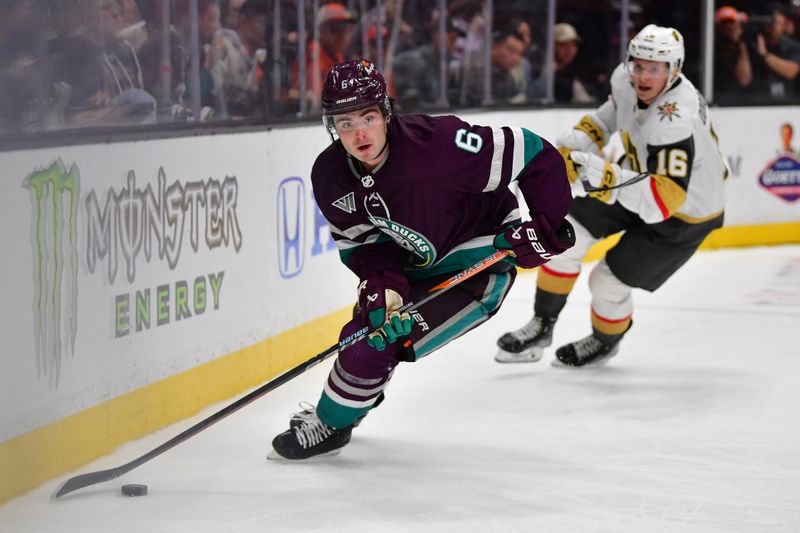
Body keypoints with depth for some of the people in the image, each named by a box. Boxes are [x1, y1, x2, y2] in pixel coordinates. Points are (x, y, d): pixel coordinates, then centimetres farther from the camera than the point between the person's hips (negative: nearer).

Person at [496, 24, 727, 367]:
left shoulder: (674, 123, -40)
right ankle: (541, 327, 14)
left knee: (609, 282, -5)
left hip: (684, 214, -7)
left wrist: (606, 177, -55)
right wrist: (581, 139, -4)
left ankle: (605, 341, 29)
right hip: (641, 176, 7)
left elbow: (664, 199, -46)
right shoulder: (625, 78, -15)